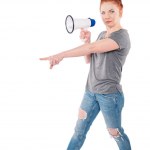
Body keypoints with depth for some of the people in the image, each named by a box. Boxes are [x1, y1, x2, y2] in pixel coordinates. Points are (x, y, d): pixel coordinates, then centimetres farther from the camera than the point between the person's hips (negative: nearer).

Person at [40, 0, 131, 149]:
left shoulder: (122, 35, -16)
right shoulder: (102, 35, 11)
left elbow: (91, 48, -27)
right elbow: (89, 59, 13)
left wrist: (61, 55, -31)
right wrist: (87, 39, -3)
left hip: (110, 94, -7)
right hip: (90, 91, 7)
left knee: (116, 133, 8)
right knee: (79, 131, 9)